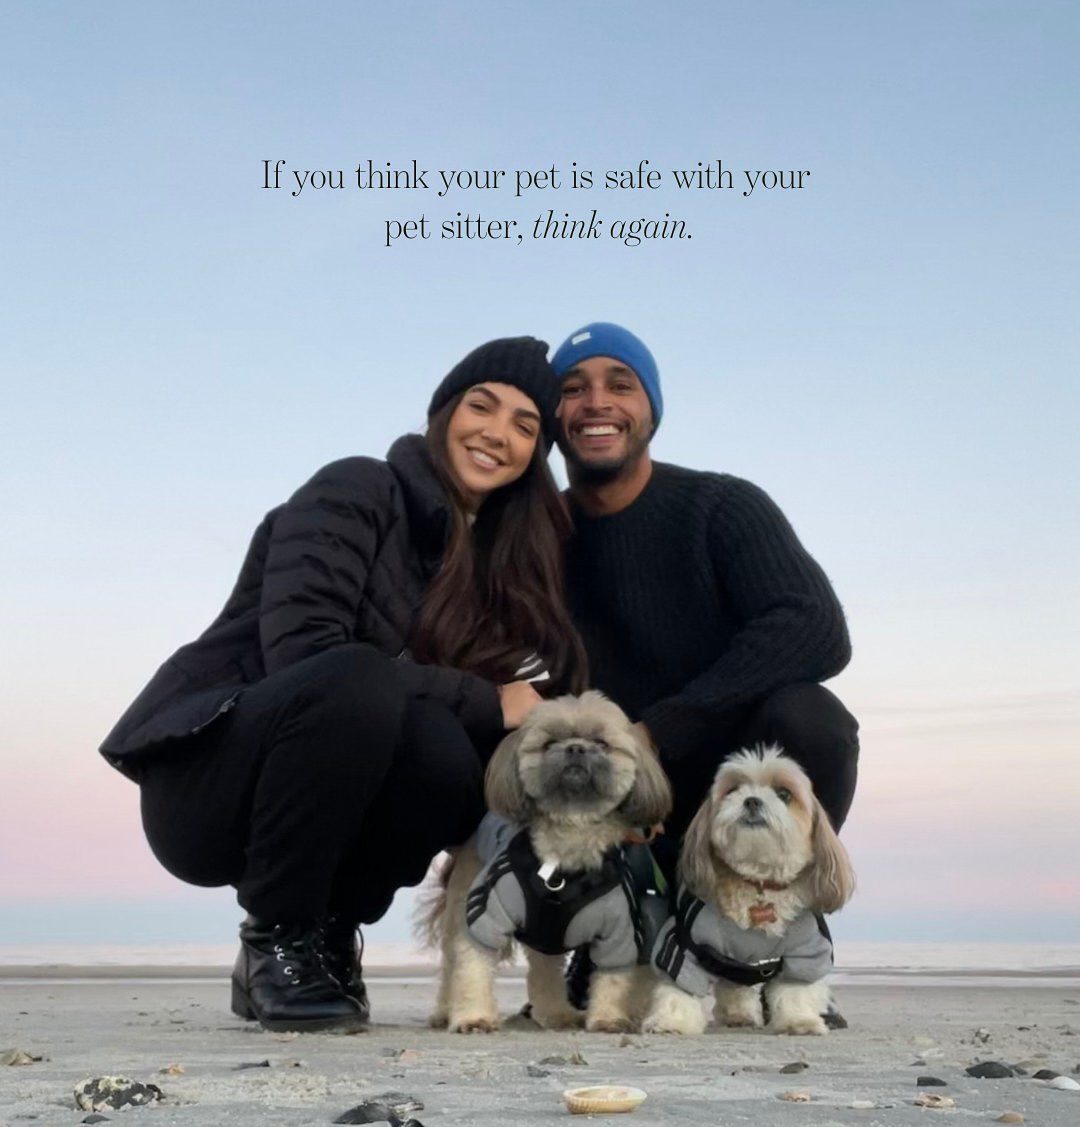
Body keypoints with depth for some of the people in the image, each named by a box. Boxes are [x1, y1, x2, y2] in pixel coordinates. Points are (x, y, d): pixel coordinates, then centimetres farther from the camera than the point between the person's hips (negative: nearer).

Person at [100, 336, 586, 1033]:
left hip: (333, 808, 5)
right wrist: (484, 704, -22)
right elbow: (300, 649, -24)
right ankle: (273, 941, -16)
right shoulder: (359, 491, -10)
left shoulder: (496, 556, 9)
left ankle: (324, 939, -2)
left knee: (447, 756, -28)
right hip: (203, 778, -5)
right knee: (357, 679, -35)